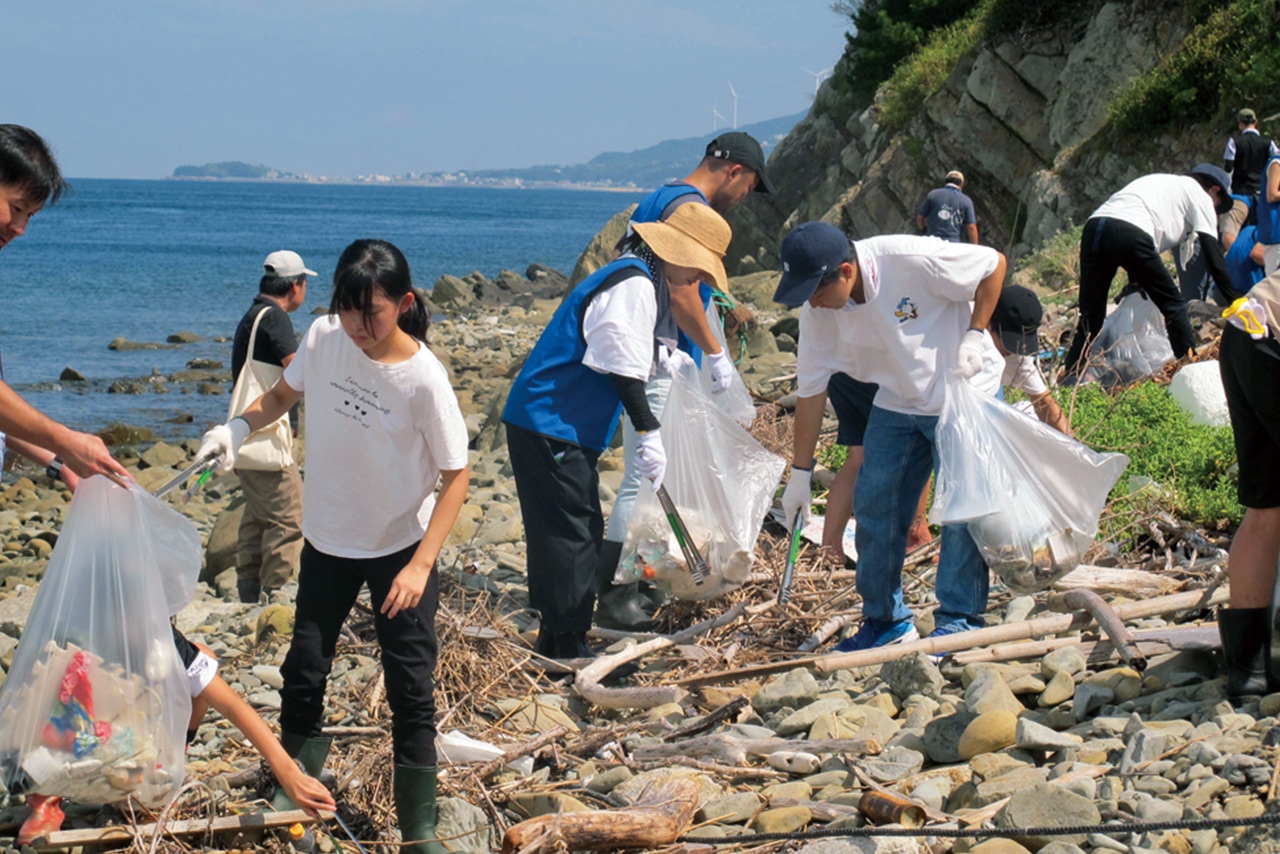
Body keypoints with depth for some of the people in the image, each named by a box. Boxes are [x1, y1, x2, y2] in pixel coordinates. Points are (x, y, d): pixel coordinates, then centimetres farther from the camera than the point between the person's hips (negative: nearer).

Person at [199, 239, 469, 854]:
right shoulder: (324, 337, -13)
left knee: (410, 687, 0)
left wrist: (420, 566, -22)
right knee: (303, 669, 12)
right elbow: (284, 394, 8)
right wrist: (238, 426, -12)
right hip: (327, 540, 4)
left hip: (400, 548, -4)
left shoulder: (423, 379, -25)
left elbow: (456, 475, -17)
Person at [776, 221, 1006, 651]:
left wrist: (975, 334, -23)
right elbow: (810, 389, -5)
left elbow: (994, 263, -17)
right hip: (897, 403, 5)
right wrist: (800, 473, -3)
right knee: (873, 503, 3)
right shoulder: (818, 311, -13)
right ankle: (885, 618, 17)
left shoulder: (910, 260, -30)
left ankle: (959, 621, 1)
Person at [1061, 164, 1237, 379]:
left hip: (1093, 226, 7)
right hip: (1129, 232, -7)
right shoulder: (1200, 195, 20)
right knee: (1173, 304, 7)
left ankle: (1070, 378, 7)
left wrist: (1135, 283, 36)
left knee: (1090, 315, 12)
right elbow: (1213, 254, 14)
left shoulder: (1166, 184, 40)